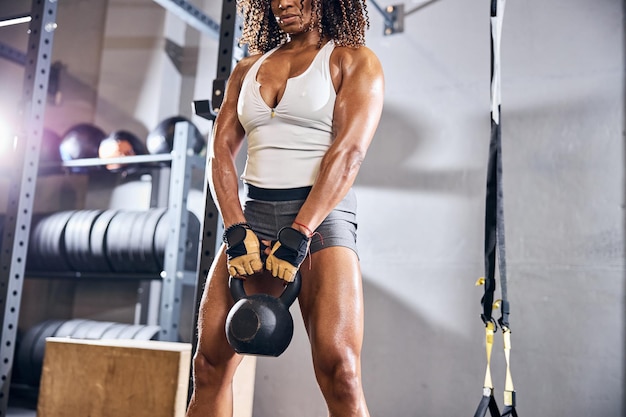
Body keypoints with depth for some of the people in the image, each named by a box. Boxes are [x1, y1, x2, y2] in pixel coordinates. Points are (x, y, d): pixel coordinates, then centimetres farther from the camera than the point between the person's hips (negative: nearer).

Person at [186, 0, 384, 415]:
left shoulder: (354, 60, 4)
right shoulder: (246, 70, 19)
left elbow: (349, 152, -9)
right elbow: (221, 150, 9)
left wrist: (299, 233, -18)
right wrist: (235, 227, -7)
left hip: (322, 214, -4)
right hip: (253, 214, 5)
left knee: (338, 369, -19)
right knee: (210, 361, 1)